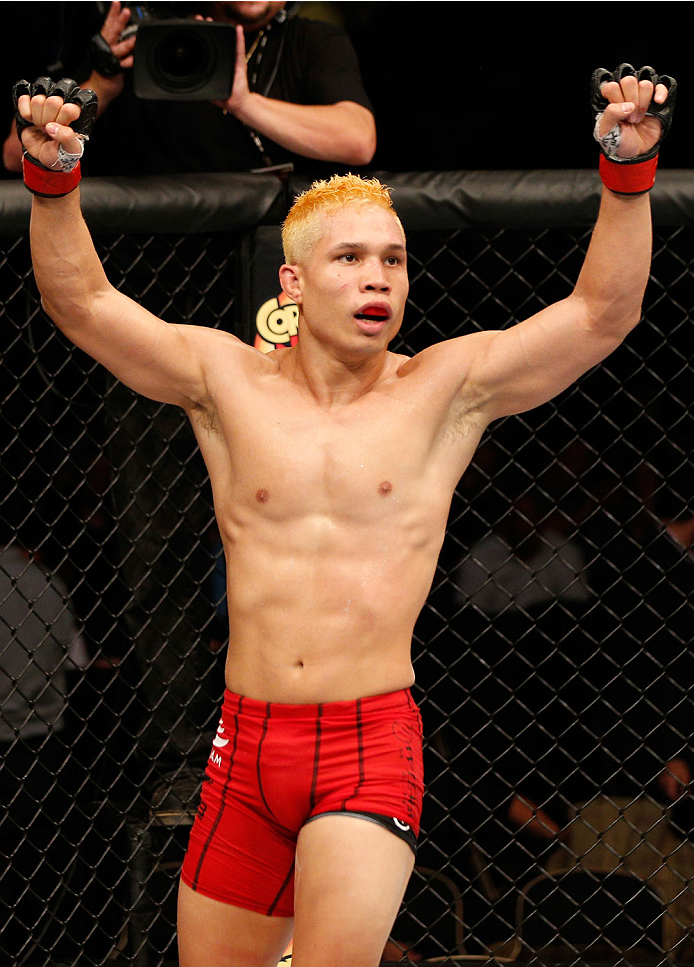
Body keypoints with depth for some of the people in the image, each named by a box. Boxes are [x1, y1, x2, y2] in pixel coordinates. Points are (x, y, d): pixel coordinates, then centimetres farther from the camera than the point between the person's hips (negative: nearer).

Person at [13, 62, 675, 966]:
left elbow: (604, 313, -4)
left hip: (374, 741, -3)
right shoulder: (227, 381, 6)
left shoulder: (447, 389, 3)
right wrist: (54, 179, -13)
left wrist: (627, 172, -17)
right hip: (247, 742, 3)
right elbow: (81, 302, 3)